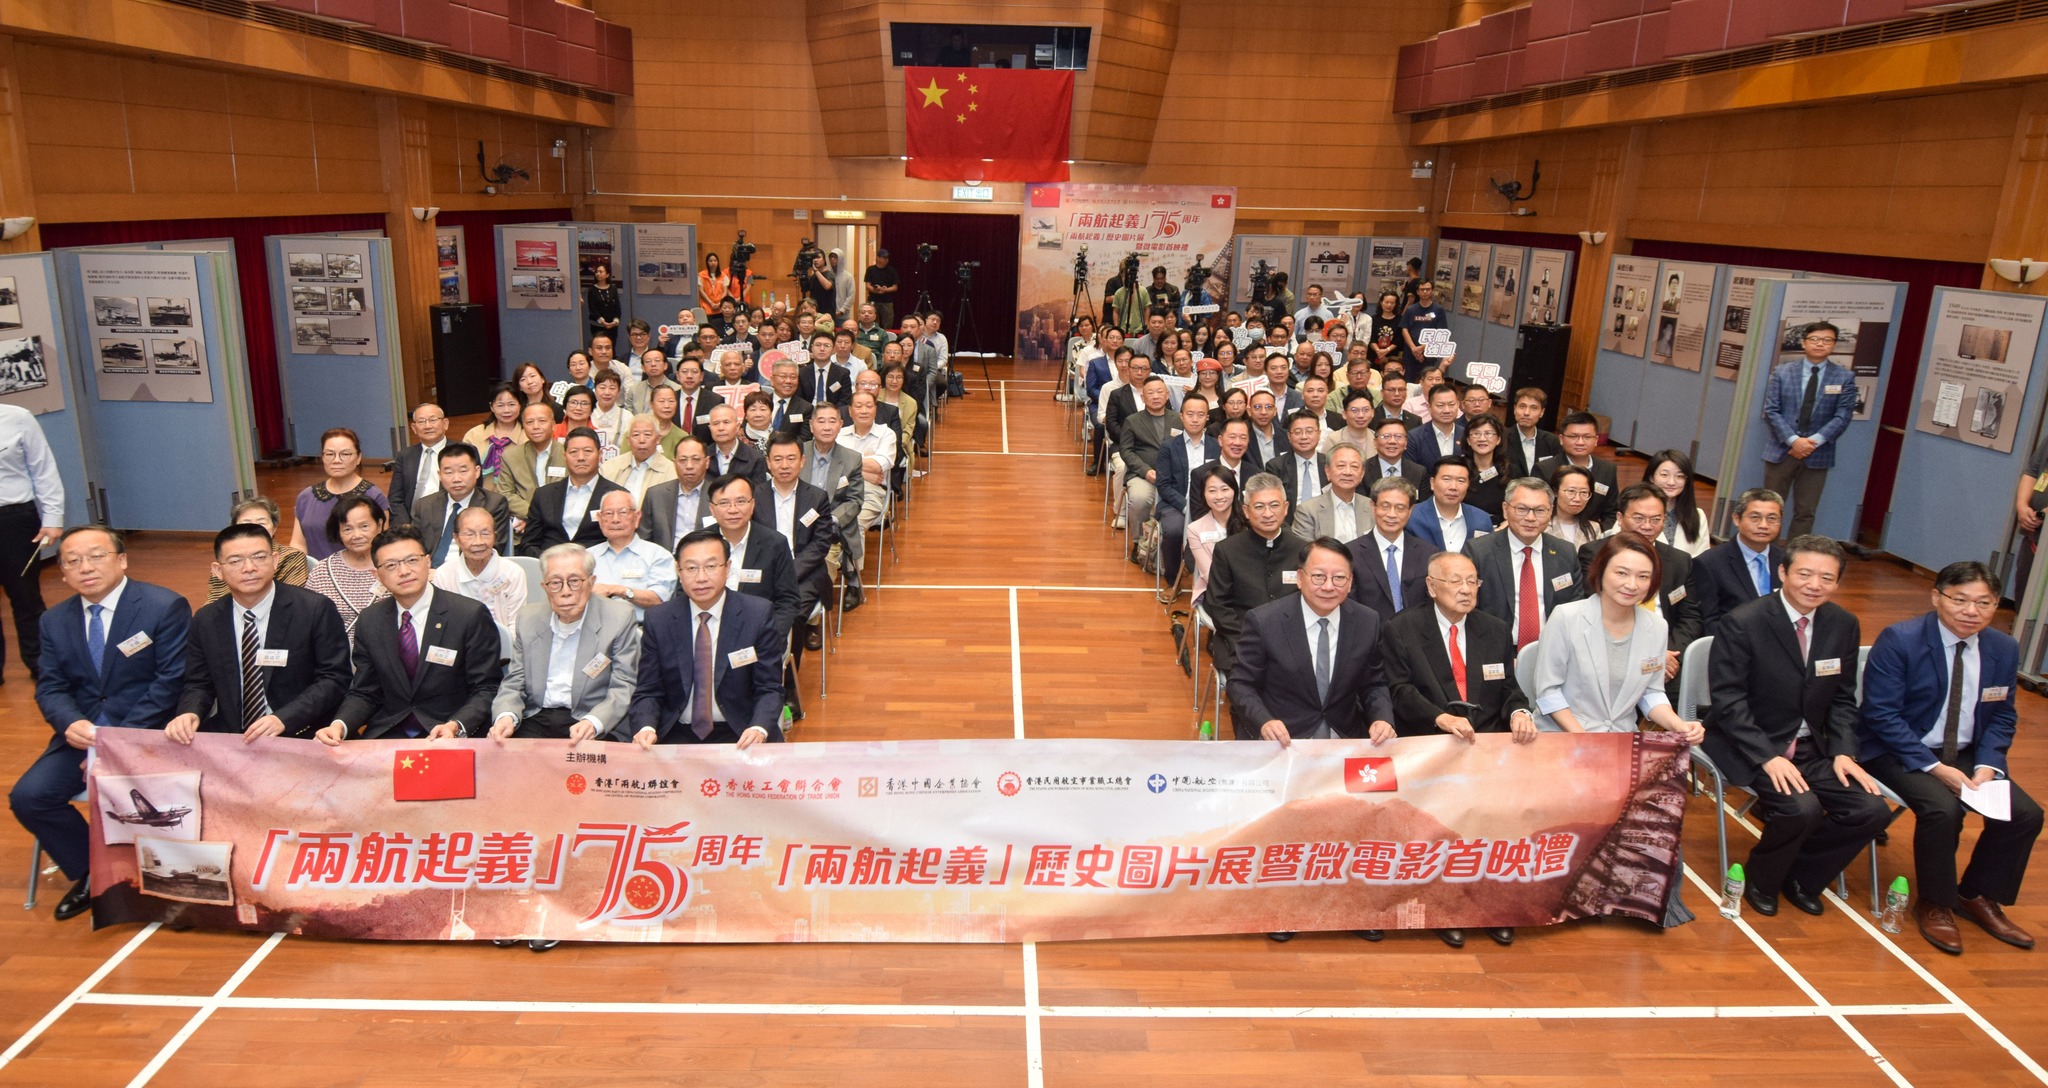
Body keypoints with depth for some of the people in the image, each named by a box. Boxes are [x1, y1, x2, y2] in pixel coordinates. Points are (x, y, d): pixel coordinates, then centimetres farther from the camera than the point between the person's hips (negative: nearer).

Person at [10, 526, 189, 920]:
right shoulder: (53, 621, 9)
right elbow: (50, 688, 6)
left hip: (148, 734, -6)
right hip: (83, 734, 6)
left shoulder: (165, 607, -9)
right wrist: (70, 723, -19)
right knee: (27, 797, -12)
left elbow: (171, 681, -14)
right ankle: (91, 874, 10)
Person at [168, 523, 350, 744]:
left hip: (298, 737, -4)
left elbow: (334, 678, -6)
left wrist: (283, 719, -19)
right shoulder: (205, 621, 8)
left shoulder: (316, 610, -5)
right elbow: (199, 684, 14)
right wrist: (190, 713, -9)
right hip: (227, 739, 4)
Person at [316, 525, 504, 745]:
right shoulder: (370, 622, 10)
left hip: (451, 738, -4)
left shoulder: (471, 616, -5)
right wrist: (339, 725, -8)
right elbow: (364, 693, 13)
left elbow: (487, 689, -6)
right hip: (386, 735, 4)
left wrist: (455, 726, -24)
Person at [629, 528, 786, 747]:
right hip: (677, 736, 1)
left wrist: (759, 729, -22)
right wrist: (645, 728, -17)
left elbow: (769, 688, -2)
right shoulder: (658, 620, 4)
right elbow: (648, 692, 5)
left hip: (739, 737, -1)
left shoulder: (759, 614, -1)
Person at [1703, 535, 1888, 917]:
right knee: (1802, 809, -27)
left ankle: (1799, 875, 14)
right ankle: (1760, 879, 4)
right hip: (1749, 746, -6)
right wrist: (1768, 757, -25)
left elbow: (1842, 699, 10)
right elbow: (1727, 700, -17)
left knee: (1872, 811, -10)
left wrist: (1842, 751, -5)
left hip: (1811, 749, 6)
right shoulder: (1744, 623, -16)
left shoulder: (1844, 625, 3)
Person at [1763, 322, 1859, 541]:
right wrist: (1793, 440, -16)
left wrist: (1814, 441, -16)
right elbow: (1771, 411, -4)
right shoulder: (1782, 372, 2)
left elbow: (1843, 416, -3)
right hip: (1781, 450, 0)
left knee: (1805, 512, 5)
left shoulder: (1844, 377, 2)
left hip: (1817, 455, 0)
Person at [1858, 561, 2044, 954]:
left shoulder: (2004, 649, 2)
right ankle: (1934, 904, -6)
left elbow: (2002, 717, 9)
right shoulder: (1900, 640, -16)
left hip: (1966, 753, 6)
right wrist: (1934, 767, -23)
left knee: (2025, 814, -12)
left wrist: (1987, 766, -9)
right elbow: (1881, 713, -18)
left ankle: (1978, 896, 11)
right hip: (1900, 751, -6)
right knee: (1942, 809, -29)